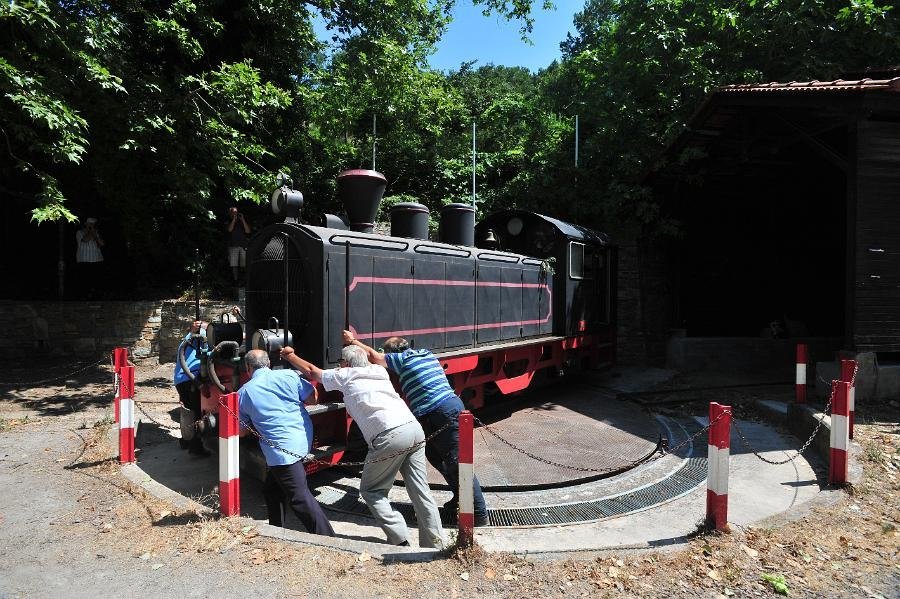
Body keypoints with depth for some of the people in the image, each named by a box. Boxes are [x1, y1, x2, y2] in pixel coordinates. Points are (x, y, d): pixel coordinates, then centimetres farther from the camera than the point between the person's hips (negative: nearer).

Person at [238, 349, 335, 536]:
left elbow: (242, 432, 11)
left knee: (300, 497, -2)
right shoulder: (288, 375, 2)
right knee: (272, 489, 24)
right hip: (304, 439, 6)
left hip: (281, 449, -6)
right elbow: (313, 398, 8)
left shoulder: (244, 393, 0)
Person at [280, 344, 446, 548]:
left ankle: (400, 540, 5)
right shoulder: (380, 372, 24)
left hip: (391, 436, -6)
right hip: (414, 427, 6)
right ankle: (437, 544, 12)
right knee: (420, 491, 11)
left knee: (371, 491, 12)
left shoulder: (345, 376, 11)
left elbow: (311, 371, 25)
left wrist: (289, 355, 41)